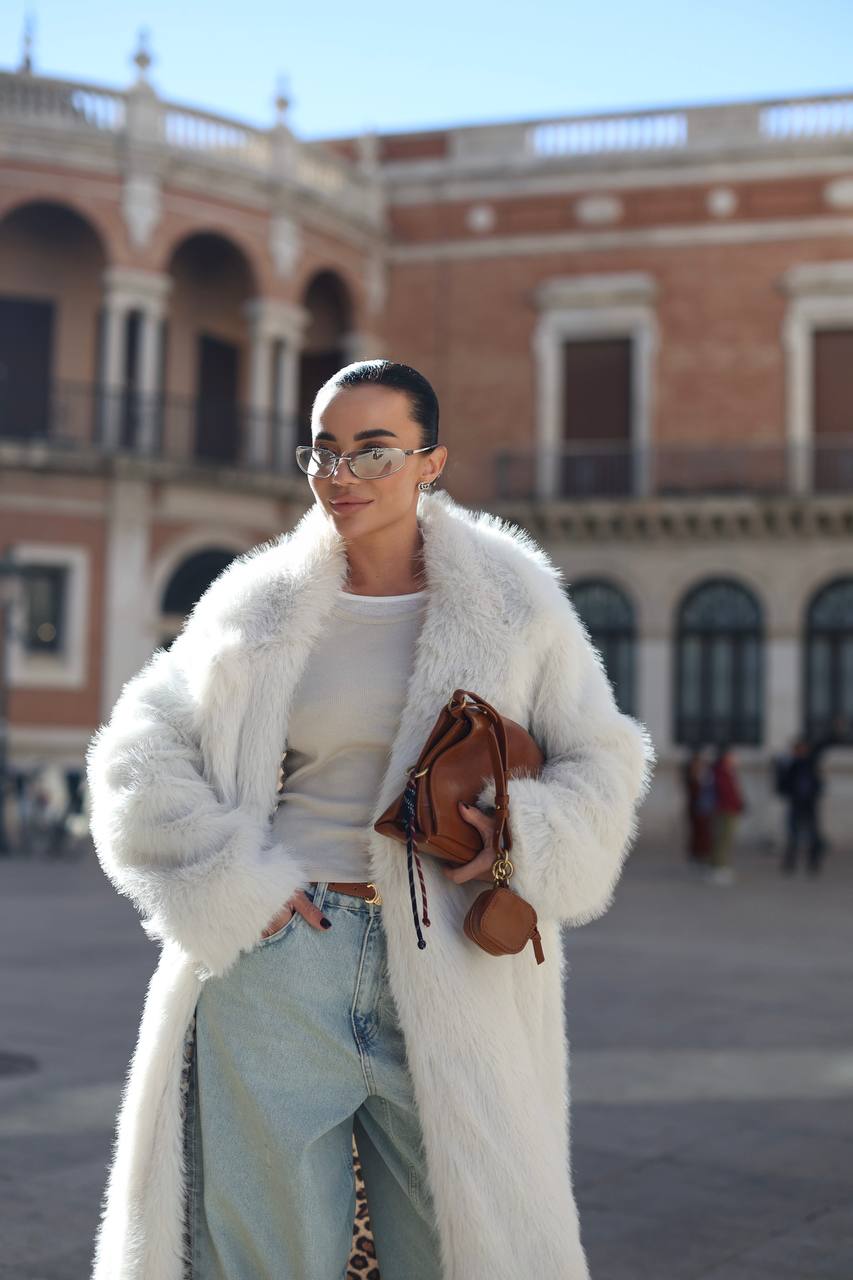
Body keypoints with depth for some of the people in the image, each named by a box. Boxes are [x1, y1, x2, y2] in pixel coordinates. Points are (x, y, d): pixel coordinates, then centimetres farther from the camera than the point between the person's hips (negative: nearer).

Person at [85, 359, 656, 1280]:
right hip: (277, 966, 1)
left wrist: (517, 839, -10)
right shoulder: (262, 607, 7)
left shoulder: (511, 600, 5)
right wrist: (227, 880, -5)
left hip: (446, 979, 0)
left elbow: (602, 761, 9)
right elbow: (139, 756, 7)